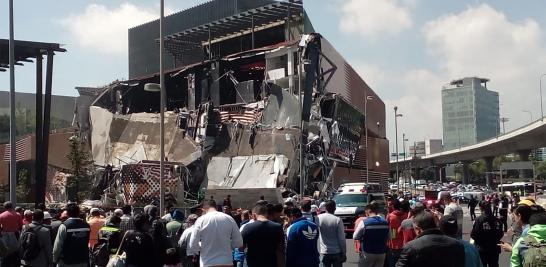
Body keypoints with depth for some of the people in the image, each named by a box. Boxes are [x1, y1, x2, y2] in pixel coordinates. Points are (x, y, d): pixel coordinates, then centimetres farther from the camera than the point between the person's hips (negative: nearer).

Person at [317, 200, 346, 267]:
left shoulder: (319, 218, -6)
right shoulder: (338, 220, -11)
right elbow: (341, 238, -8)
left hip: (324, 252, 1)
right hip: (337, 252, -1)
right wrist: (344, 253, 0)